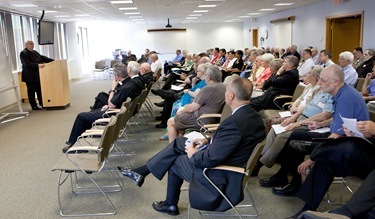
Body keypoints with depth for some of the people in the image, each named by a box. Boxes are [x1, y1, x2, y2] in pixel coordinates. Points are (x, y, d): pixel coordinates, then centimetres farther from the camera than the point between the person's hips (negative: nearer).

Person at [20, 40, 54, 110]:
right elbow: (27, 64, -23)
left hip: (38, 75, 8)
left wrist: (53, 61, 0)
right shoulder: (23, 53, -11)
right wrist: (37, 65, -34)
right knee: (31, 91, 2)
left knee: (40, 90, 11)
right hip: (30, 77, -8)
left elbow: (42, 58, 11)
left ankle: (42, 104, 19)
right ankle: (34, 106, 9)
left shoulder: (34, 52, 15)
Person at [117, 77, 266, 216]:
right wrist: (207, 140, 6)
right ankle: (141, 172, 22)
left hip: (219, 174, -9)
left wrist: (193, 154, -11)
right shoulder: (251, 115, -4)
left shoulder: (234, 122, -33)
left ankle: (171, 205, 36)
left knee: (175, 161, 15)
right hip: (226, 160, 9)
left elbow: (210, 159, -29)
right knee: (179, 142, 12)